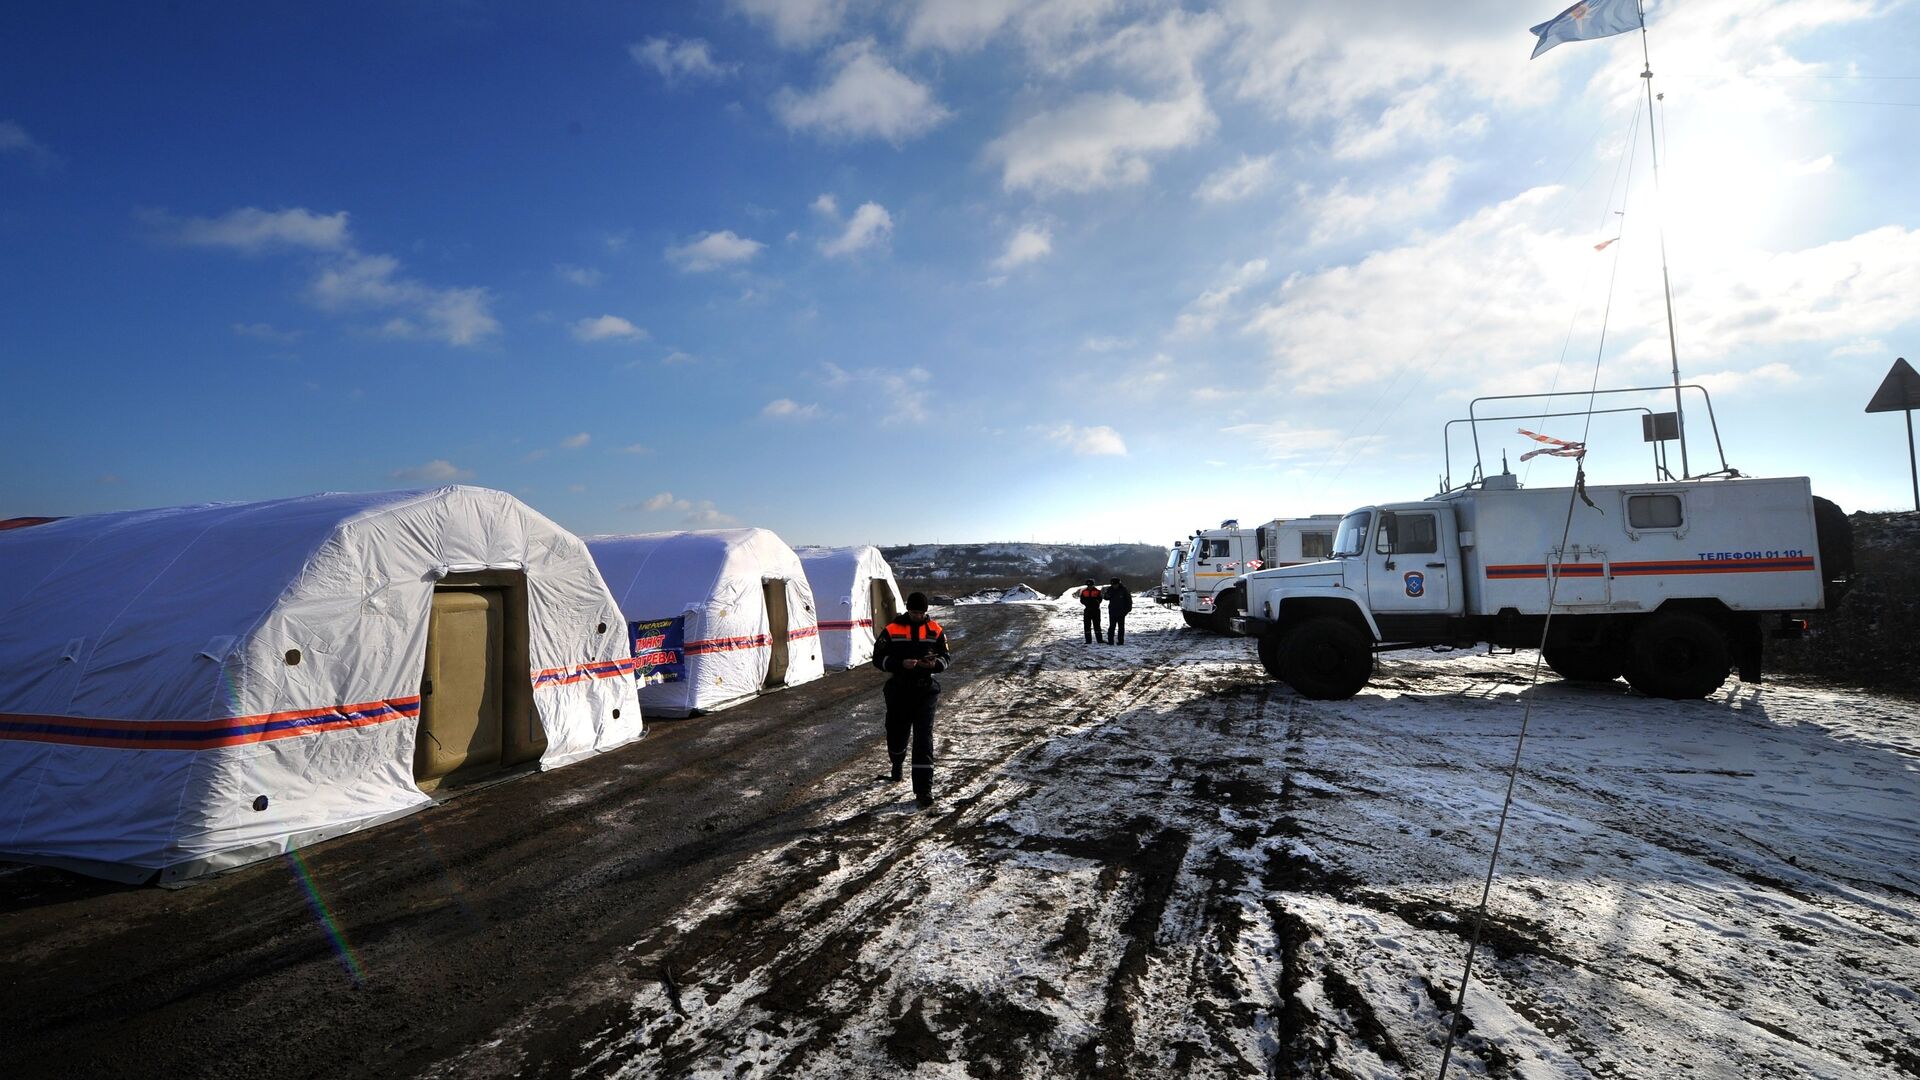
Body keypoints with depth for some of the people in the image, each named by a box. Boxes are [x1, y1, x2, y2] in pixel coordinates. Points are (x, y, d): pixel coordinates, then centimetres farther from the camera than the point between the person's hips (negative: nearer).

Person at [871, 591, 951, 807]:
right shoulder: (892, 630, -4)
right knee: (897, 733, 15)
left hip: (926, 690, 0)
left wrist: (935, 664, -15)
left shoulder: (935, 630, 1)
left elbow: (947, 656, 7)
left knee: (923, 739, -8)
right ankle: (897, 762, 50)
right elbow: (878, 658, -4)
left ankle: (923, 789, -7)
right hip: (899, 690, 1)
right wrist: (901, 664, -19)